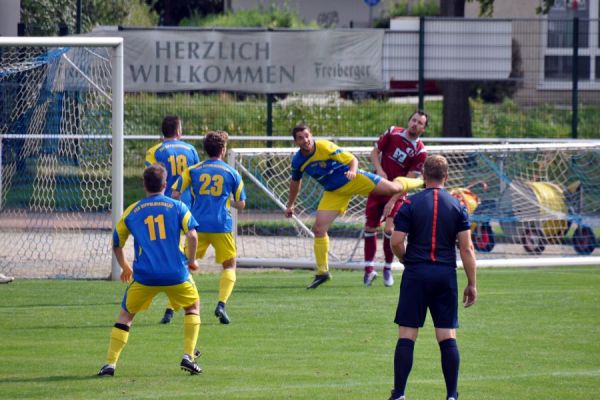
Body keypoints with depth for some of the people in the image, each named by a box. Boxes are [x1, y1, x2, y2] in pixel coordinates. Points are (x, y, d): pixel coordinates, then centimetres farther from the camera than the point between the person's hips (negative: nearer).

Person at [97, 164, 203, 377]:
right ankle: (188, 357, 11)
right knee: (193, 306, 25)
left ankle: (110, 363, 2)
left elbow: (117, 243, 19)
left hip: (144, 277, 1)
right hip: (176, 273, -1)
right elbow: (192, 235, -7)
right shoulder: (177, 207, 6)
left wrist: (124, 267, 36)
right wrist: (191, 261, 8)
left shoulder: (131, 212, 11)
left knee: (126, 315, 17)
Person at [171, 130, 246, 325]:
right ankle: (221, 304, -8)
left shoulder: (193, 170, 6)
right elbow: (241, 204, 9)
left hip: (197, 225, 1)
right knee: (229, 265, 13)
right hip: (222, 226, -1)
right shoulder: (232, 173, 5)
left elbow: (175, 194, 0)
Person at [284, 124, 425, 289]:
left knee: (393, 188, -15)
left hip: (353, 180, -4)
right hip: (334, 192, 4)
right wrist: (290, 205, 22)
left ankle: (421, 181, 17)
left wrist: (352, 171, -37)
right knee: (319, 228, -7)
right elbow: (295, 182, 15)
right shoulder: (297, 161, -6)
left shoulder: (324, 147, -21)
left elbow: (352, 159, -15)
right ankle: (322, 272, 7)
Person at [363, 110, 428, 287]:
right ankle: (369, 268, 12)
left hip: (397, 193, -3)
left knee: (389, 229, -16)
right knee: (370, 227, 2)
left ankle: (388, 268, 3)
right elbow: (375, 152, 3)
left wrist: (392, 201, -19)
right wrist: (379, 170, -16)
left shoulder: (420, 152, -13)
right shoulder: (392, 133, -5)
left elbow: (408, 181, -14)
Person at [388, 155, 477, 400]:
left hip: (416, 273, -2)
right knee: (448, 337, 4)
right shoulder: (457, 206, 3)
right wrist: (472, 284, 5)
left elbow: (396, 242, -8)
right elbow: (466, 247, 0)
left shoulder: (410, 204, -2)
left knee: (406, 336, 1)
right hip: (446, 274, 2)